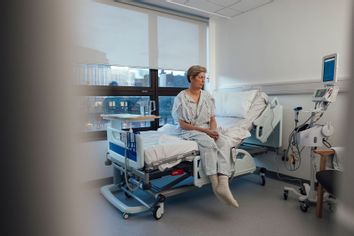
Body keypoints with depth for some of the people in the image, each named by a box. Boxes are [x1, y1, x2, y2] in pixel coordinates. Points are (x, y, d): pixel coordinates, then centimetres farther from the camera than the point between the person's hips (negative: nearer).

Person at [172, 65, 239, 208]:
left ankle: (223, 184, -40)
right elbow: (183, 124, -8)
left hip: (208, 130, 5)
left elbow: (212, 119, 11)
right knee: (208, 142, -36)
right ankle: (215, 184, -33)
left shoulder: (207, 96, 12)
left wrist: (213, 130, -11)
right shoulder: (181, 97, -3)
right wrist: (203, 130, -16)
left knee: (224, 142, -27)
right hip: (190, 132, -4)